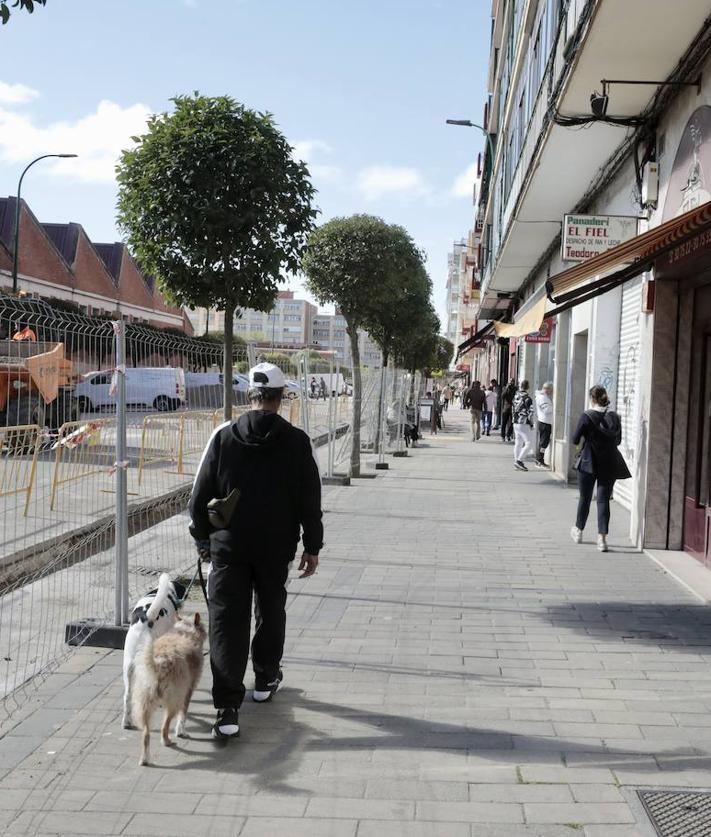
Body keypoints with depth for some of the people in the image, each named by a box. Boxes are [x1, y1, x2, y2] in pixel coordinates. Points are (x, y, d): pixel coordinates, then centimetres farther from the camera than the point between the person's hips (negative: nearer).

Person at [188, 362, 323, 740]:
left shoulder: (223, 436, -3)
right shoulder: (296, 441, -4)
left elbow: (201, 494, 1)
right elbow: (310, 500, -2)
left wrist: (202, 537, 13)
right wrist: (312, 546, 7)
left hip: (229, 545, -1)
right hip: (276, 546, 1)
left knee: (226, 620, 0)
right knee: (271, 611, 21)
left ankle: (227, 708, -6)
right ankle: (266, 680, 38)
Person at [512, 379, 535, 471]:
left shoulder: (516, 396, 7)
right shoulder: (527, 398, -15)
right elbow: (530, 412, -16)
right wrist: (531, 424, -6)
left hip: (516, 423, 8)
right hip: (524, 424, -8)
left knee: (518, 443, 14)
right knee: (529, 443, -4)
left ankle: (516, 461, 16)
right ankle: (519, 460, -9)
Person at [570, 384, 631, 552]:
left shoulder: (587, 416, -12)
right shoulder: (615, 417, 0)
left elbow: (575, 439, -10)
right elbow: (618, 440, 10)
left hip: (589, 462, -2)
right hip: (609, 464, 2)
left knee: (585, 498, 14)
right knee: (604, 500, 3)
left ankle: (578, 531, 30)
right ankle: (602, 538, -5)